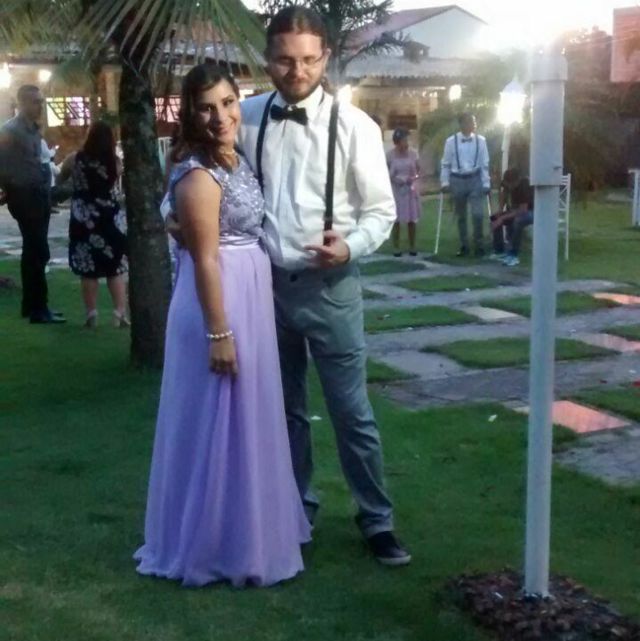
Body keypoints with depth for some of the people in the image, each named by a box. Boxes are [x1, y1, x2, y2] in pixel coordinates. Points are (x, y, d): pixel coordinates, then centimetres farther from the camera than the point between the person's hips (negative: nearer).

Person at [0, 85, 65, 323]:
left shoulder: (34, 129, 16)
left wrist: (46, 190, 9)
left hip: (38, 196, 9)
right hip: (25, 197, -9)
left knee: (33, 252, 13)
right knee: (39, 253, -10)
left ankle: (30, 305, 21)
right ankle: (38, 309, -6)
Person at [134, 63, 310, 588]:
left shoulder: (235, 158, 10)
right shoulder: (199, 175, -19)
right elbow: (205, 260, -21)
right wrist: (218, 333, -22)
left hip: (249, 299, 10)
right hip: (220, 303, -10)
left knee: (246, 421, 19)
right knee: (222, 426, 1)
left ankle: (242, 532, 35)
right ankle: (218, 546, 15)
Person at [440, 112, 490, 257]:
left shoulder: (480, 140, -2)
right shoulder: (451, 141, -4)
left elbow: (485, 164, 1)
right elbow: (446, 164, 2)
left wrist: (486, 183, -3)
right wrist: (445, 182, -4)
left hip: (475, 180, 0)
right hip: (457, 180, 1)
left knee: (477, 214, -9)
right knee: (461, 216, 10)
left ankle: (479, 246, 4)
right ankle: (464, 247, 21)